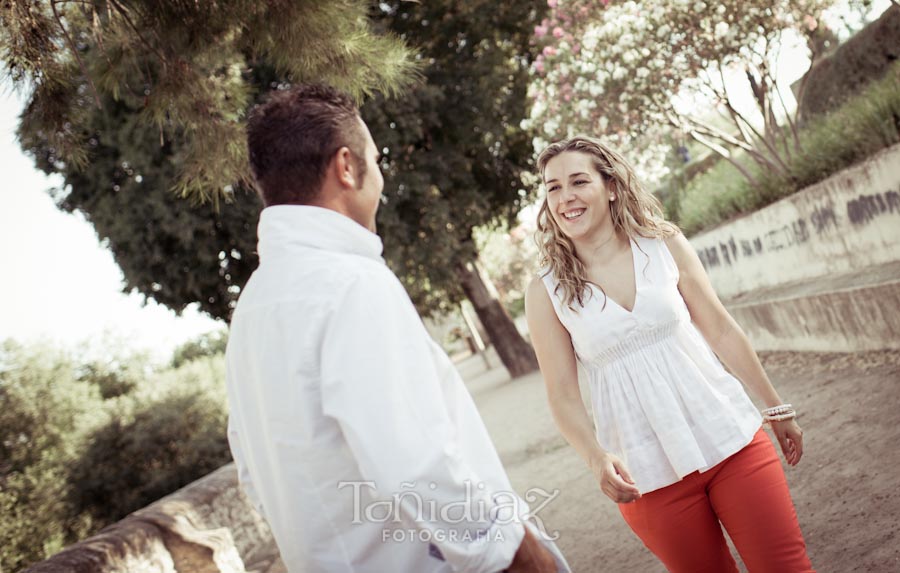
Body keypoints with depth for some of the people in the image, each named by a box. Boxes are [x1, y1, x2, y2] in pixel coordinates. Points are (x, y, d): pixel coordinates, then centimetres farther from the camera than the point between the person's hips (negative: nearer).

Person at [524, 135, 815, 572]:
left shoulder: (664, 245, 0)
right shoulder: (547, 291, -4)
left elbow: (721, 331, 6)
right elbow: (562, 392, -5)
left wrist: (776, 409, 12)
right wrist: (596, 458, -21)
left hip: (729, 438, 1)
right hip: (647, 473, -1)